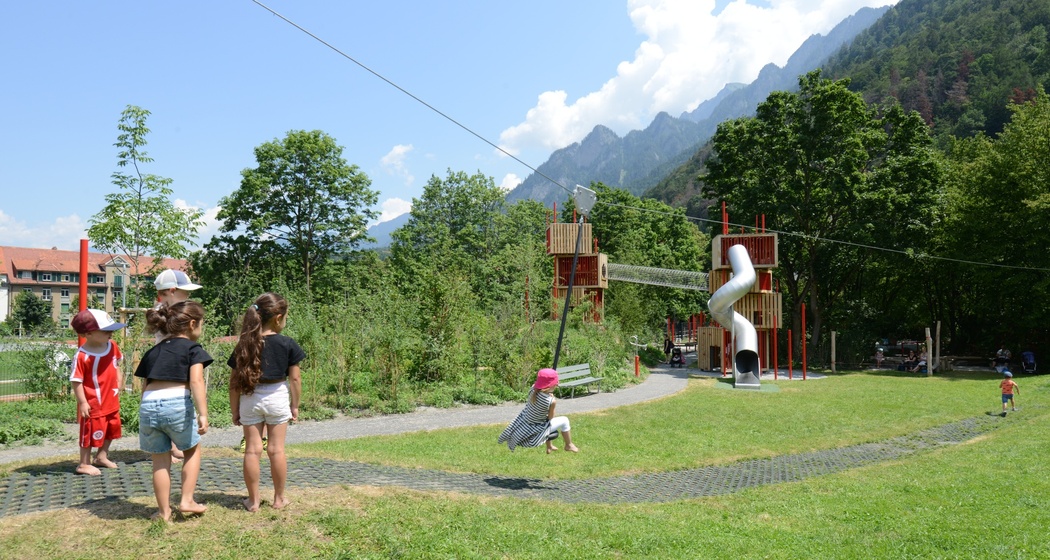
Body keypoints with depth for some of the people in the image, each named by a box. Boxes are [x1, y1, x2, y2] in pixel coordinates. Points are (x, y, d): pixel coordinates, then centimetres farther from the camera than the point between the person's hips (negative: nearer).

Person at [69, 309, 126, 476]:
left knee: (112, 429, 22)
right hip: (93, 404, -8)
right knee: (92, 432, 4)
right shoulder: (82, 355, -23)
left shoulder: (112, 346, -2)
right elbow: (76, 381, -21)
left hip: (112, 401, 8)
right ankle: (84, 464, 21)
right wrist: (82, 402, -21)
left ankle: (102, 456, 41)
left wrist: (118, 383, 7)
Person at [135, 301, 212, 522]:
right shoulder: (193, 348, 5)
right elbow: (196, 381, -9)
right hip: (177, 403, -4)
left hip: (148, 405, 5)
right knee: (192, 450, 21)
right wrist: (203, 414, -16)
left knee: (160, 461, 18)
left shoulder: (153, 351, 23)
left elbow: (145, 386, 22)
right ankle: (187, 501, 18)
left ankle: (164, 511, 26)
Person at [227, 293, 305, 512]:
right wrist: (295, 405, 6)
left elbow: (234, 382, -2)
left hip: (250, 400, 2)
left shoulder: (244, 346, -3)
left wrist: (234, 410, 7)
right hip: (277, 398, -1)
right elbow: (295, 379, -6)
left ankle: (253, 500, 15)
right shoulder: (287, 344, -9)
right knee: (276, 449, 8)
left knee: (252, 450, 8)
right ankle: (279, 498, 18)